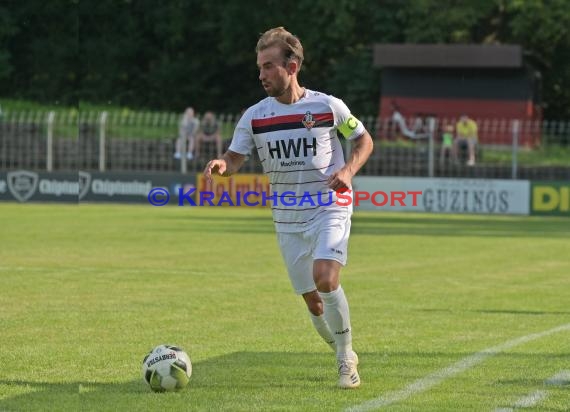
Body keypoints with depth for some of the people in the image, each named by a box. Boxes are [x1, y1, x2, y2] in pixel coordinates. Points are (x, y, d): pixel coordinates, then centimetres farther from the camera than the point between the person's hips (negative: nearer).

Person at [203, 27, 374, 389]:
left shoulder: (328, 106, -7)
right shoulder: (254, 117, -1)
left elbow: (364, 141, 5)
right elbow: (235, 159, -3)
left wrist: (348, 170, -13)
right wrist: (221, 165, -27)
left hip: (330, 211, -3)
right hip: (288, 219, 4)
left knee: (325, 278, -25)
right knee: (313, 300, 5)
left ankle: (346, 359, -10)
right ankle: (346, 357, 29)